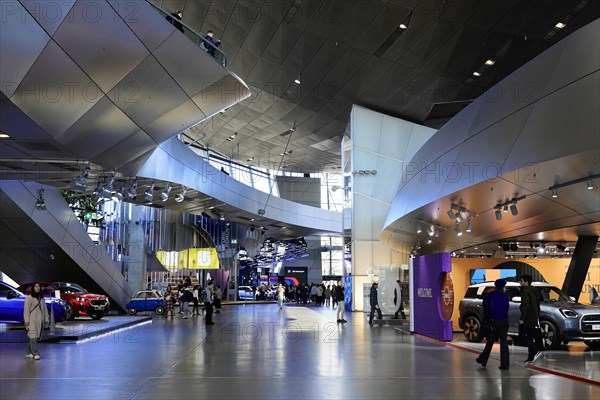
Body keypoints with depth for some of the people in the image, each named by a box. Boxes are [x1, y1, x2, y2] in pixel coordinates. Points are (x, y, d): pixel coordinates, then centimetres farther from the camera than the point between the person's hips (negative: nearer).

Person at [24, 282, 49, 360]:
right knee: (33, 337, -12)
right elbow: (26, 310, -7)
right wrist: (26, 321, -13)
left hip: (40, 321, 6)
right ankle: (36, 353, -15)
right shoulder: (29, 298, -2)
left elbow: (45, 310, 17)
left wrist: (46, 320, 13)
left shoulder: (42, 298, 16)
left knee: (36, 337, 6)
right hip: (32, 320, -6)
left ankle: (28, 353, 16)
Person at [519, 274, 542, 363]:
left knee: (521, 337, -5)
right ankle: (531, 358, 11)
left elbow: (525, 306, -22)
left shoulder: (525, 292, -14)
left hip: (527, 319, -9)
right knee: (530, 338, 11)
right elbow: (537, 306, 22)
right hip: (534, 319, 9)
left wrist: (522, 318, -22)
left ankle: (535, 351, -17)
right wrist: (537, 317, 25)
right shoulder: (535, 291, 17)